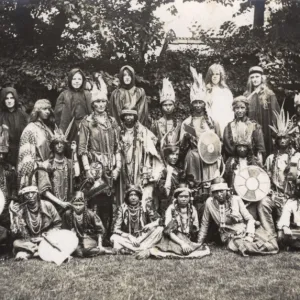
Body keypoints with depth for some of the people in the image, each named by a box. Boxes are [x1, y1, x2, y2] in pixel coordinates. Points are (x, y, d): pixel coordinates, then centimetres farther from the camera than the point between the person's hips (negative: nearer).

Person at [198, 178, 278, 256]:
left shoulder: (236, 199, -1)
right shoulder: (209, 202, -2)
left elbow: (250, 219, 1)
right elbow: (205, 224, 10)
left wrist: (249, 235, -14)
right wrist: (199, 243, 12)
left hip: (246, 231, 1)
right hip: (231, 237, -1)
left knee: (272, 245, -25)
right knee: (246, 248, -37)